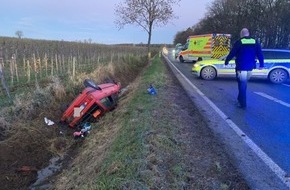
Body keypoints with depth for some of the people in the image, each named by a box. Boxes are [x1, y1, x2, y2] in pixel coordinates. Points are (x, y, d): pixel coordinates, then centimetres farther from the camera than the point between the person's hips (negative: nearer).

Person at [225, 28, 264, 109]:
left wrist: (226, 61, 10)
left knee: (242, 85, 1)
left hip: (241, 68, -5)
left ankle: (243, 104, 4)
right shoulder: (255, 42, 5)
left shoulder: (239, 42, -9)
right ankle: (240, 99, 27)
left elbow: (232, 53, -5)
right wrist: (261, 64, 15)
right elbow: (260, 54, 7)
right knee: (243, 84, 19)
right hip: (250, 68, 5)